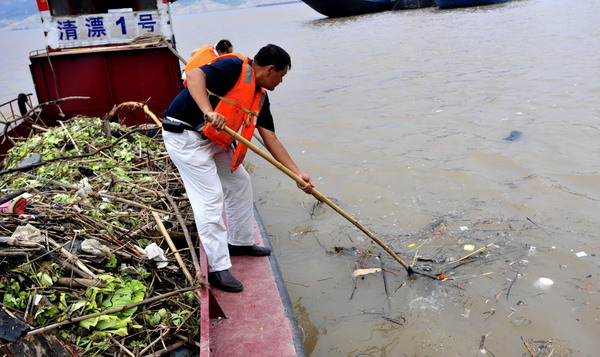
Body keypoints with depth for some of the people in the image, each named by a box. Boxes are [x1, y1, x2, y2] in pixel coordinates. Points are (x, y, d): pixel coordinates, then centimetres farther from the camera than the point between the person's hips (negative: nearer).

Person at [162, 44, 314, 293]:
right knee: (210, 197, -11)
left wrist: (297, 173, 4)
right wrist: (209, 112, -45)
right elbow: (195, 76, -30)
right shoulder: (235, 68, -15)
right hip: (185, 135, -10)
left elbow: (271, 140, 8)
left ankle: (240, 243, 31)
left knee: (240, 182, 15)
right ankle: (218, 269, -3)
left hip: (215, 140, 10)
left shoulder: (260, 97, 9)